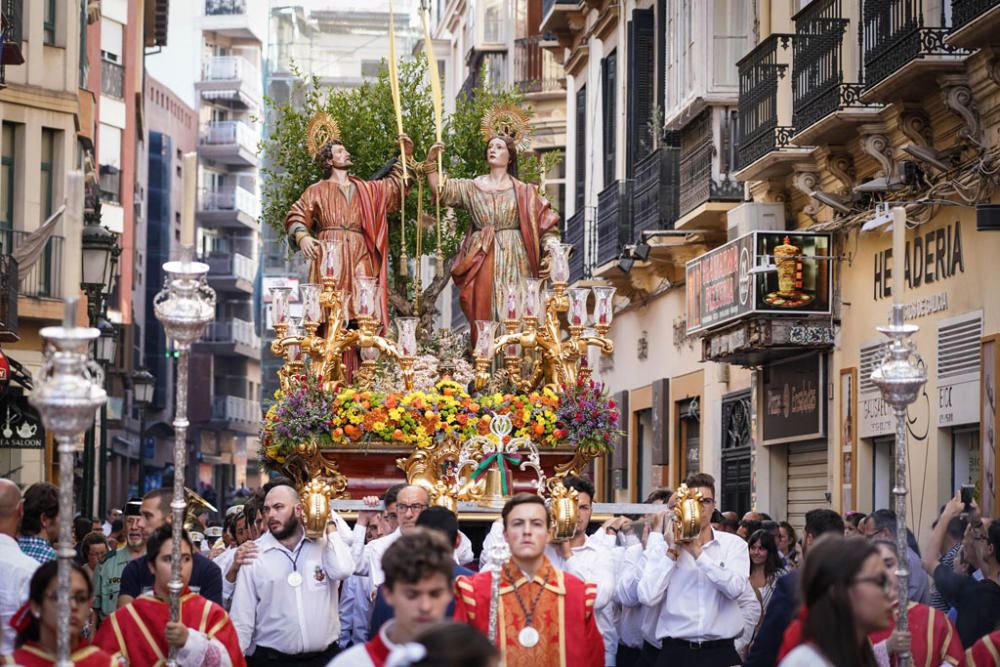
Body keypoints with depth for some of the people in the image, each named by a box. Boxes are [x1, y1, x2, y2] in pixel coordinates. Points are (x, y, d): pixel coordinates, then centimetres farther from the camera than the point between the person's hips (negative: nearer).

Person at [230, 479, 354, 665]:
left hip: (324, 656, 0)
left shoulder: (325, 544, 2)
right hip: (271, 658, 0)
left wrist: (330, 525, -6)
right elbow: (242, 618, 1)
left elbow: (342, 570, -18)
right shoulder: (254, 554, 0)